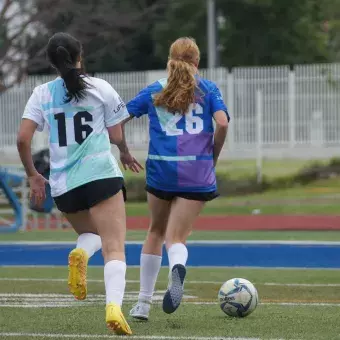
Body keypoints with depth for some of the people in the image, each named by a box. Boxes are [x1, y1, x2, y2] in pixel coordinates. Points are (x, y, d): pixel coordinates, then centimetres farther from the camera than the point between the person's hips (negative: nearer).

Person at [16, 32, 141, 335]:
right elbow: (116, 137, 7)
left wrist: (32, 175, 12)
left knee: (92, 233, 28)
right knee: (114, 249, -7)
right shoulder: (101, 88, 3)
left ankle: (80, 253, -8)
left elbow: (23, 139, -1)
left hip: (63, 185, 3)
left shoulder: (42, 94, 7)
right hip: (101, 175, -3)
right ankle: (114, 305, -32)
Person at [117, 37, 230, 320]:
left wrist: (124, 151, 24)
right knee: (176, 238, 1)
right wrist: (213, 156, 6)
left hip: (160, 171, 1)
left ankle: (144, 302, 21)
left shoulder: (154, 91, 11)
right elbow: (222, 123, -8)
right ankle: (177, 267, -37)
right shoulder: (208, 89, 7)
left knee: (156, 232, 20)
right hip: (197, 175, -1)